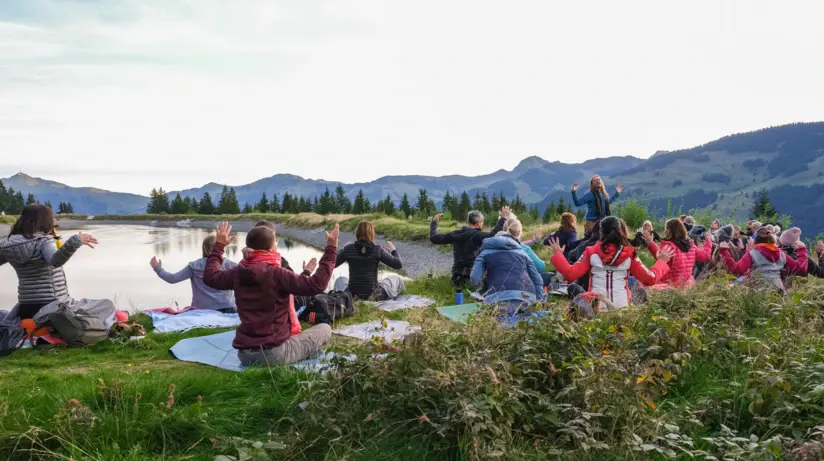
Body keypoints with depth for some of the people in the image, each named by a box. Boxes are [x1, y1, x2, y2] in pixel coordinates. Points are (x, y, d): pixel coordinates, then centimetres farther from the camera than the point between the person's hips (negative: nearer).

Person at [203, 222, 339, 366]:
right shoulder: (277, 274, -17)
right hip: (273, 353, -6)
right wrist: (331, 249, -16)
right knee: (325, 329, 8)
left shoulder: (238, 273, 2)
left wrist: (218, 246, 31)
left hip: (244, 353, 6)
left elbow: (210, 277, 21)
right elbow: (317, 284, -21)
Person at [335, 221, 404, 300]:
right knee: (396, 279, 25)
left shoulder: (348, 249, -7)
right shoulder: (378, 250, -10)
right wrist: (393, 250, 10)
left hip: (351, 296, 2)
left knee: (340, 280, 35)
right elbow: (399, 265, -7)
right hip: (374, 296, -2)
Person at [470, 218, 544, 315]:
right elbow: (537, 279, 19)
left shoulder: (486, 252, 19)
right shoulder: (521, 251, 28)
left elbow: (475, 279, 5)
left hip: (500, 295, -4)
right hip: (526, 295, 4)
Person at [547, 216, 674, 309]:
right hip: (622, 308, 1)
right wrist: (662, 262, 19)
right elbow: (650, 279, 2)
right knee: (641, 292, 31)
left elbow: (570, 274, -4)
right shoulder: (629, 254, 1)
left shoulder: (591, 252, -1)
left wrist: (557, 255, 10)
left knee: (573, 287, 25)